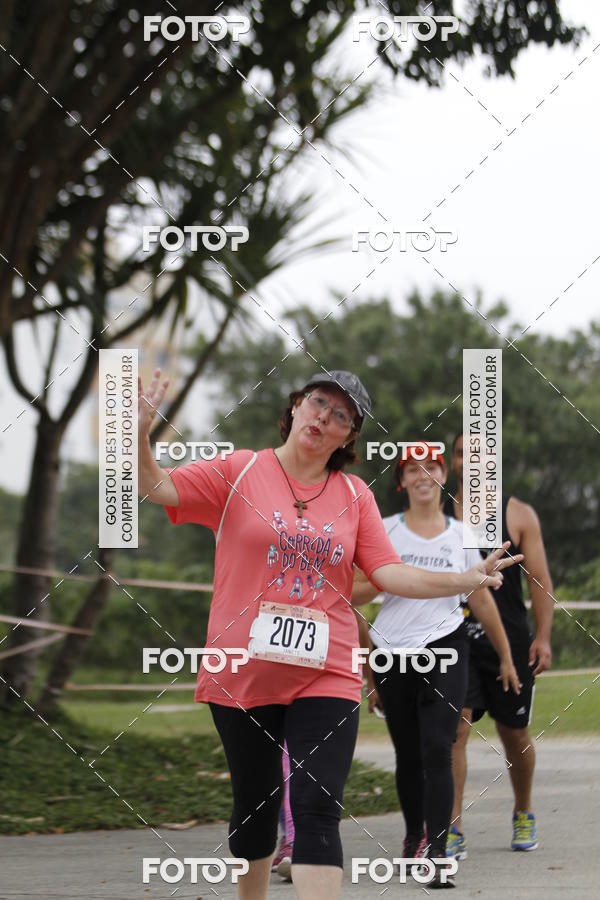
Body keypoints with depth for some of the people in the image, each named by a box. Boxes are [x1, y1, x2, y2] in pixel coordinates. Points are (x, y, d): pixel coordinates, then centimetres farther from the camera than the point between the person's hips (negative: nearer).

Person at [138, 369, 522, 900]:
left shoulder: (355, 496, 7)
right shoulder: (238, 472, 1)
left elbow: (390, 573, 2)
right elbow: (156, 487, -6)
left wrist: (466, 580, -12)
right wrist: (140, 433, -25)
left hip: (326, 676, 1)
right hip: (244, 674, 0)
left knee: (317, 811, -12)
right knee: (254, 806, 13)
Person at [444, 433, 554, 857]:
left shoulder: (519, 515, 4)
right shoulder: (437, 514, 5)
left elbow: (540, 579, 1)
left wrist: (543, 637, -8)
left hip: (510, 639, 0)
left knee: (514, 733, 10)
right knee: (455, 728, -13)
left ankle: (524, 814, 34)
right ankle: (452, 830, -14)